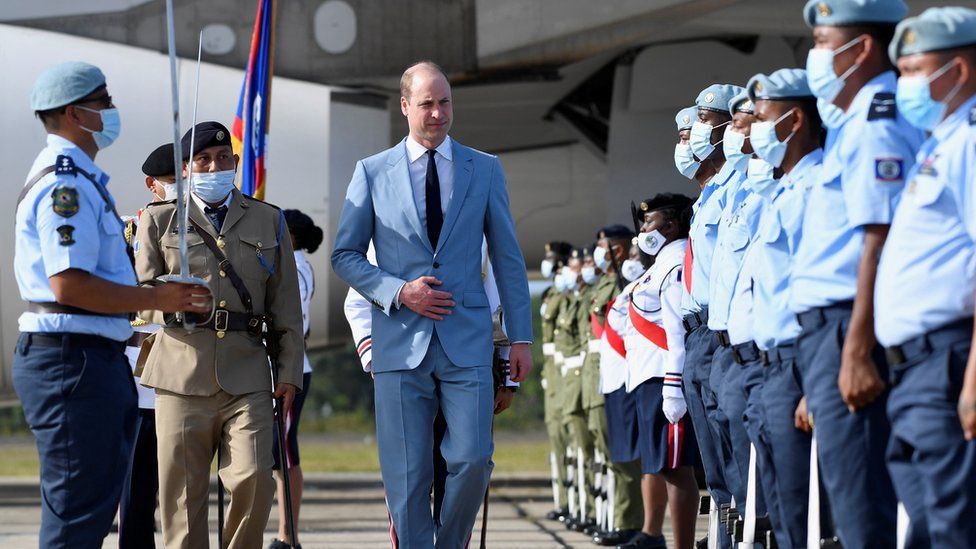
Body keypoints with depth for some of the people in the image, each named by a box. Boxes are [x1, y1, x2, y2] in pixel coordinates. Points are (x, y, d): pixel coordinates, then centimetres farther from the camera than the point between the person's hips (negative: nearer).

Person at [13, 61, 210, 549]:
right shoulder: (66, 183, -15)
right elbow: (69, 285, -23)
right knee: (78, 510, -10)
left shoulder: (76, 177, 21)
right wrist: (156, 298, -16)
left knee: (93, 501, 13)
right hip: (72, 358, -11)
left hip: (95, 358, 11)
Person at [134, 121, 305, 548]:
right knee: (183, 490, -1)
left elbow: (286, 306, 14)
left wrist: (290, 373, 6)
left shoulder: (269, 221, 17)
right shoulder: (159, 220, 12)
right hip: (182, 371, -1)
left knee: (253, 478, -14)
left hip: (247, 373, 1)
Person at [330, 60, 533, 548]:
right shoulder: (373, 172, 6)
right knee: (406, 477, -2)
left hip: (467, 344, 0)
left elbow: (508, 258, 12)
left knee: (472, 461, -11)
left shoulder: (485, 170, 10)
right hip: (401, 343, 0)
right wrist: (398, 292, -9)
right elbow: (345, 256, 8)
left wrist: (521, 337, 7)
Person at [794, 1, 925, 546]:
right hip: (826, 325, 10)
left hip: (849, 329, -10)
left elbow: (880, 242, -19)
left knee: (860, 499, -10)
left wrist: (858, 350, -24)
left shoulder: (875, 126, -11)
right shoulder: (853, 124, 20)